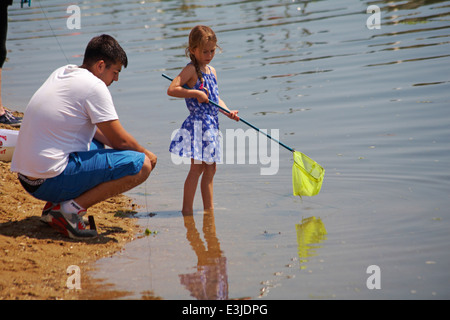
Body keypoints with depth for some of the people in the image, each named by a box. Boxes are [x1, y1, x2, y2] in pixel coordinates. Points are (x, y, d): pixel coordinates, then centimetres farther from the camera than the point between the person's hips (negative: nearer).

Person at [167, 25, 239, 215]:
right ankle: (187, 209, -5)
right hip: (197, 123, -8)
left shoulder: (211, 71, 15)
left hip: (211, 125, 8)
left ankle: (209, 208, 21)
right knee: (197, 168, -9)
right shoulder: (191, 70, -10)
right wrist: (196, 94, -24)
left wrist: (228, 112, 4)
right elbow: (172, 90, -21)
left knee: (210, 169, 13)